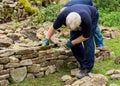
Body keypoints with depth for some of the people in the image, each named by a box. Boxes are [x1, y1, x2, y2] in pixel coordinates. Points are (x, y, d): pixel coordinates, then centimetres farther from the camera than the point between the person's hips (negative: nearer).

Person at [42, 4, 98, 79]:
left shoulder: (86, 20, -45)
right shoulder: (63, 15, -37)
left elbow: (85, 36, -25)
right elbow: (54, 27, -16)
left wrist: (72, 43, -22)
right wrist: (47, 39, -19)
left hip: (92, 16, -4)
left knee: (88, 41, -19)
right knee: (73, 39, -8)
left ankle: (87, 68, -11)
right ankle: (83, 64, 5)